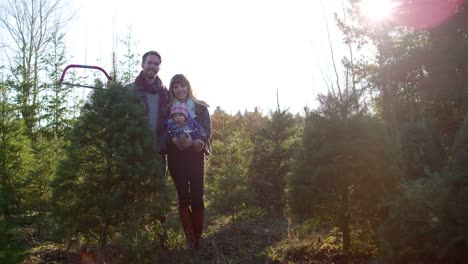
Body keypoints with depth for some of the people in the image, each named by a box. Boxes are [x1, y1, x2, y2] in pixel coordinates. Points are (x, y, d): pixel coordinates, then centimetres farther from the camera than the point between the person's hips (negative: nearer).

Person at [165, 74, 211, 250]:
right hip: (176, 158, 1)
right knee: (183, 198, 2)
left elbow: (207, 131, -3)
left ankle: (198, 237, 9)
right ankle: (190, 238, 9)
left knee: (197, 197, -3)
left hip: (195, 157, -1)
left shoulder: (200, 108, 5)